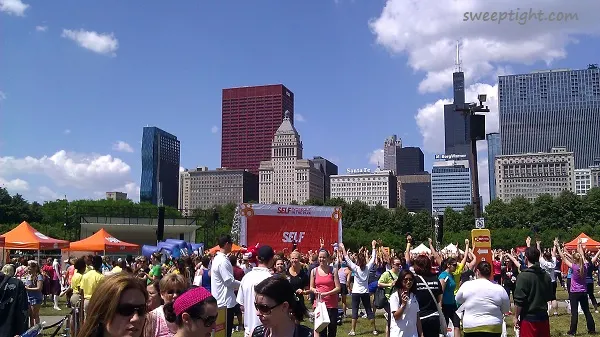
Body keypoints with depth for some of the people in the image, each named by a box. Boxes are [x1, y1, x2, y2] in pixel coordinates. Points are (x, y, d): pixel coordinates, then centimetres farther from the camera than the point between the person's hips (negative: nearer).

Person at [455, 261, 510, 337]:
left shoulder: (467, 285, -7)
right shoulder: (499, 288, -6)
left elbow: (458, 300, 10)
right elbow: (506, 309, 5)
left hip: (471, 328, 0)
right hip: (493, 328, 1)